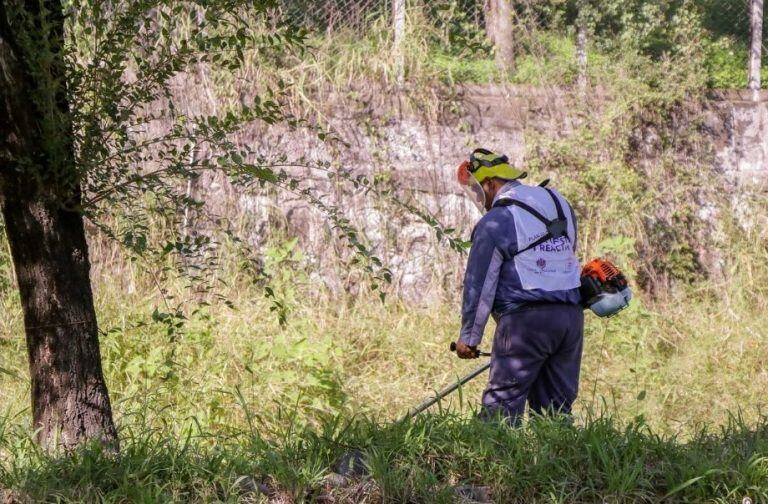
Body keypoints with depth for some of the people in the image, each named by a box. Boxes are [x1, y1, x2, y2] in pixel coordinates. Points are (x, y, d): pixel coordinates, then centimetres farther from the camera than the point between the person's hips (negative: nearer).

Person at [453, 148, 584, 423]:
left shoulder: (495, 222, -8)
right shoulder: (559, 203, 14)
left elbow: (479, 284, -7)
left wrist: (469, 336, -2)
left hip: (525, 319, -7)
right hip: (571, 317, 7)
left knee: (502, 403, -4)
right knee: (556, 407, 10)